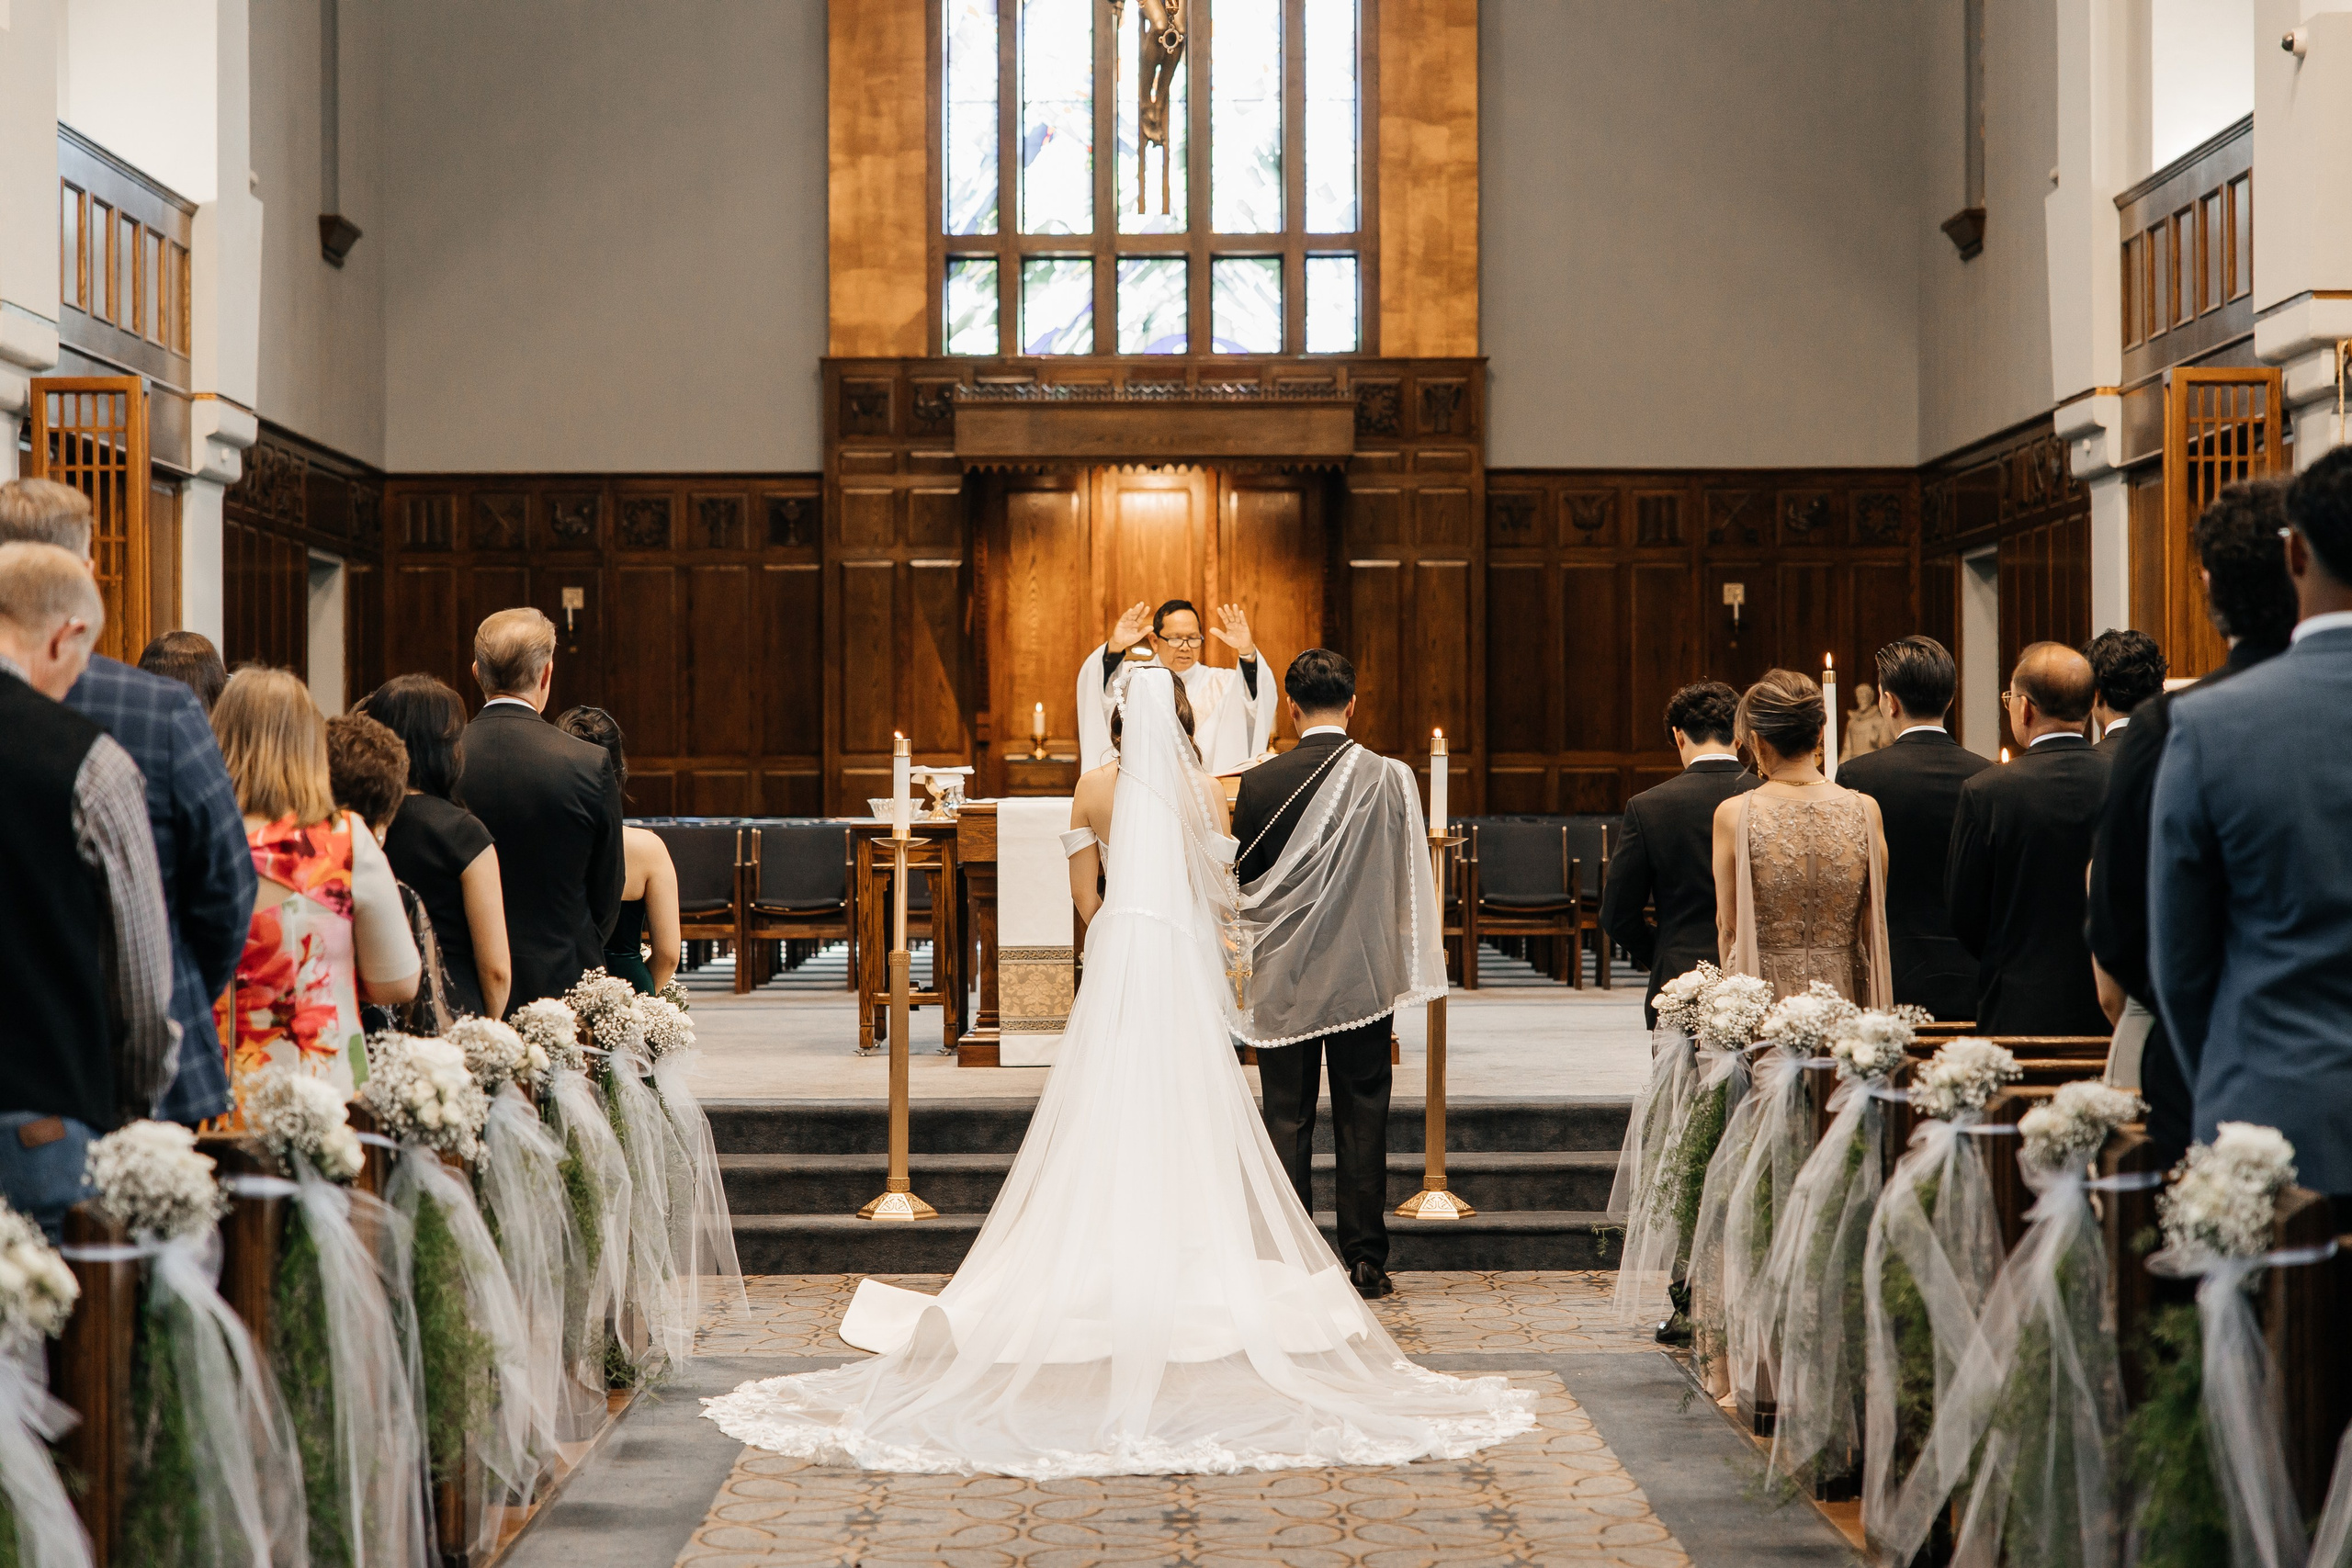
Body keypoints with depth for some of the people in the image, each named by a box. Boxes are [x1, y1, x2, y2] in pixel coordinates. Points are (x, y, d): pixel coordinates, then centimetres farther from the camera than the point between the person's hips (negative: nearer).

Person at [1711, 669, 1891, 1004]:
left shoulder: (1734, 814, -7)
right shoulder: (1864, 810, -2)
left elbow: (1728, 927, 4)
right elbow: (1875, 926, 7)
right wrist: (1878, 1017, 18)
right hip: (1841, 1000, 2)